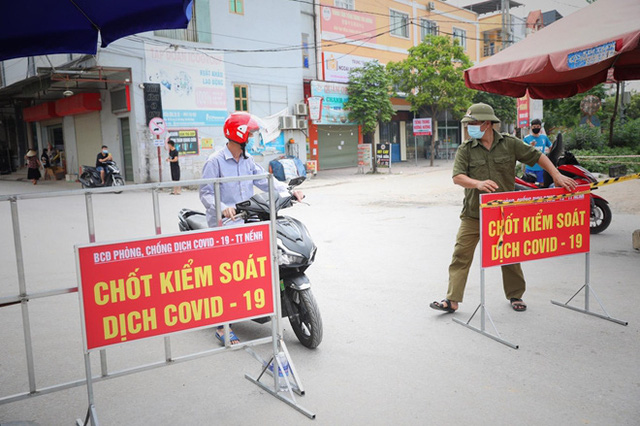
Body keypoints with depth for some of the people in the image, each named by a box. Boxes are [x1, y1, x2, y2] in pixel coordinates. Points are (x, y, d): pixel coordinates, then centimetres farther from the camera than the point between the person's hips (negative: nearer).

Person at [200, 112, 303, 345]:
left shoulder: (248, 161, 15)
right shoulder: (215, 161, -8)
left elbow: (265, 180, 9)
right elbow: (206, 193, -12)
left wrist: (290, 190, -5)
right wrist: (222, 208, -31)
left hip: (247, 221, 7)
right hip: (224, 225, -7)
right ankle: (222, 327, -5)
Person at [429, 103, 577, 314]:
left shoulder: (510, 144, 1)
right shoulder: (465, 149, -2)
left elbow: (538, 156, 9)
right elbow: (457, 177, -13)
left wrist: (557, 176, 1)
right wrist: (478, 183, -31)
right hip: (473, 214, -1)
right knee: (461, 255, -5)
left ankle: (515, 295, 33)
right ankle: (452, 300, 0)